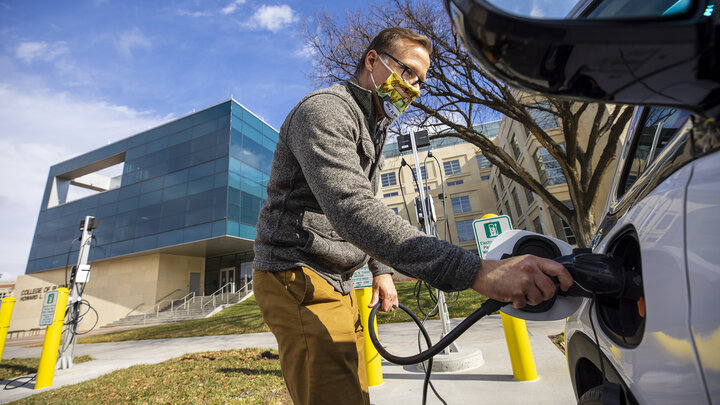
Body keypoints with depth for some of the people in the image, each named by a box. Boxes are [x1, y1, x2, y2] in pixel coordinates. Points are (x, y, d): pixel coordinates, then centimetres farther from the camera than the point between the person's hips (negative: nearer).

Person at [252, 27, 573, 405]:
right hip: (299, 278, -9)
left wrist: (381, 270, 12)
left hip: (337, 285, 9)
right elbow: (352, 210, -34)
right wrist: (475, 271, -41)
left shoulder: (371, 128, 18)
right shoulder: (324, 110, -16)